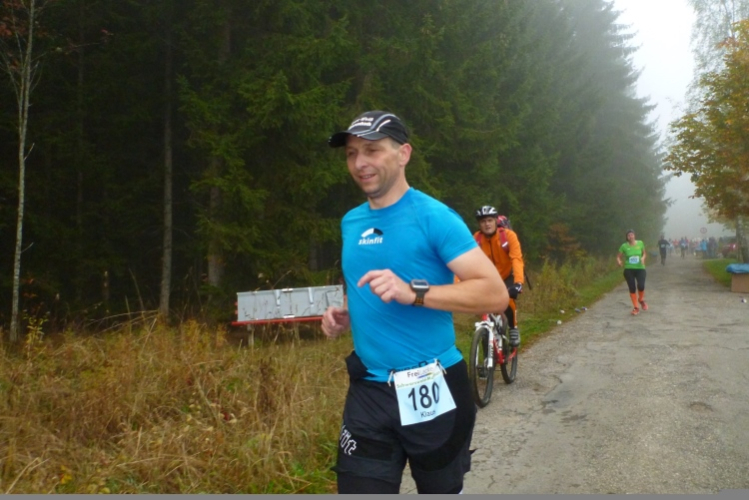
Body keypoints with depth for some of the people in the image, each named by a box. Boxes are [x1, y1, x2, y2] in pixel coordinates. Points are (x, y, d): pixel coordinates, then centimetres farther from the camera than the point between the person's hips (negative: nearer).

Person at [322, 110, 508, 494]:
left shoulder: (434, 217, -11)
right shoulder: (351, 222, 8)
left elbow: (495, 294, -17)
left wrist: (412, 293, -28)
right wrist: (344, 316, 3)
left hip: (431, 389, -4)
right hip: (368, 391, 5)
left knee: (442, 489, 16)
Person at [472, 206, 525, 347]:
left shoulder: (508, 235, -27)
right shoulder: (476, 239, -20)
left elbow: (517, 259, -36)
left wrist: (518, 283, -51)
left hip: (509, 275, -2)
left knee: (508, 301, -26)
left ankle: (513, 329, 0)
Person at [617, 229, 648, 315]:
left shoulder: (640, 243, 0)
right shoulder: (624, 246, -3)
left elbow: (644, 254, 14)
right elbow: (618, 256, 2)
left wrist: (643, 258, -8)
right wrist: (619, 261, -20)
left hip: (640, 268, 0)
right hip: (629, 269, 0)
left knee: (641, 286, -17)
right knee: (632, 288, 0)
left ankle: (641, 300, 17)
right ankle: (635, 307, 15)